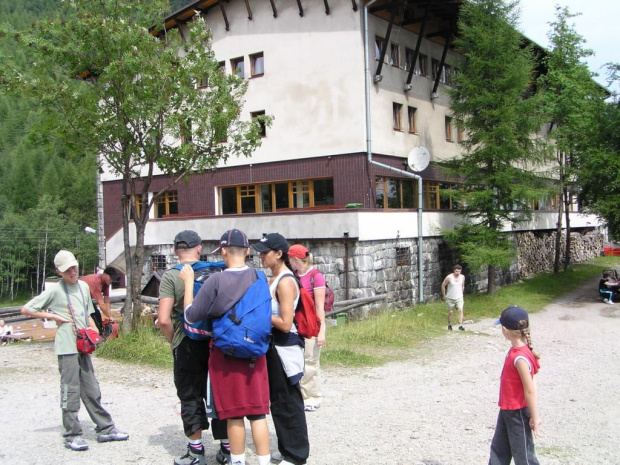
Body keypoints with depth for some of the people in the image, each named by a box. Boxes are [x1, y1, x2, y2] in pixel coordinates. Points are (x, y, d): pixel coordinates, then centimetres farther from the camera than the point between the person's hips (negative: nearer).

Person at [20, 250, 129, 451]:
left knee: (92, 391, 11)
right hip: (67, 348, -6)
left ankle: (105, 429, 17)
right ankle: (72, 436, 8)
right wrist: (54, 316, -9)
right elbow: (26, 309, -4)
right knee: (71, 392, -1)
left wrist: (95, 330, 5)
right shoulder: (54, 290, -6)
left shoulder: (84, 286, 11)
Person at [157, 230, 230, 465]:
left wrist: (173, 341, -1)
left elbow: (164, 320, -18)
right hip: (216, 343, 3)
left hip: (188, 346, -3)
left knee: (191, 397, 9)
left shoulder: (171, 276, -10)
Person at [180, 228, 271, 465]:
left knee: (234, 415, 8)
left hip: (226, 355, -3)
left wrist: (189, 282, -1)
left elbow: (191, 316, -9)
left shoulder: (216, 281, -15)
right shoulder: (259, 278, -2)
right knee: (258, 413, 9)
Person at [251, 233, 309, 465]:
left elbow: (285, 323, -24)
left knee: (288, 402, 1)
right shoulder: (273, 278, 9)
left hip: (284, 347, -10)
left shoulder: (285, 282, -20)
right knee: (278, 400, 18)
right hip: (273, 345, 10)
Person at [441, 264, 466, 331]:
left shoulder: (462, 277, -1)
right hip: (450, 298, -2)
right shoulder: (449, 277, -14)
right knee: (450, 312, 6)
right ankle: (449, 325, 27)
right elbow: (443, 285, -4)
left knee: (460, 310, -16)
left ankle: (460, 325, -16)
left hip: (459, 298, 2)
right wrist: (444, 295, -1)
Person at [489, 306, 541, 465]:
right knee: (498, 449, 21)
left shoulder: (520, 358, -29)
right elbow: (529, 381, 8)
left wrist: (534, 418, -18)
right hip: (507, 410, 9)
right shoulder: (516, 350, -1)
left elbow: (530, 390, -25)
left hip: (518, 413, -9)